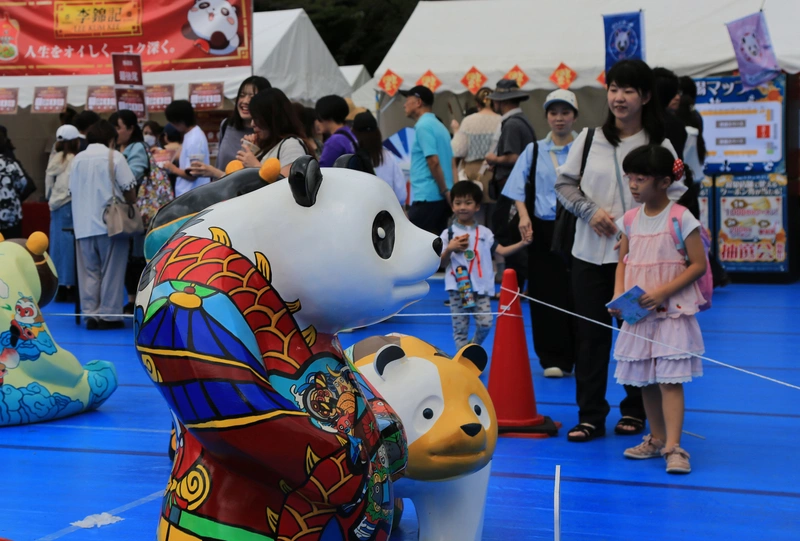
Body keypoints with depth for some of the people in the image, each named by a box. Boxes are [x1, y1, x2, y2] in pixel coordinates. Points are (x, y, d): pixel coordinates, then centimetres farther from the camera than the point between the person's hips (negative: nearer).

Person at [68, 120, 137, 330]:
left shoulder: (78, 159, 11)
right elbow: (128, 188, -4)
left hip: (83, 224, 4)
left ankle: (90, 315, 7)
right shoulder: (114, 156, -2)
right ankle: (108, 315, 1)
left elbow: (73, 189, 13)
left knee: (88, 271, 7)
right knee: (111, 272, 1)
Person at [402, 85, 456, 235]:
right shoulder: (439, 126, 18)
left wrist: (445, 191, -14)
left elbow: (433, 161, -18)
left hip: (427, 197, -9)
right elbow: (452, 163, 16)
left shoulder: (423, 126, -10)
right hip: (441, 197, 9)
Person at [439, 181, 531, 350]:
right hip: (458, 287, -2)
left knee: (485, 323, -5)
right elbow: (441, 263, 0)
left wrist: (522, 243, -8)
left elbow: (501, 251, 3)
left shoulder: (484, 232, 8)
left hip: (481, 287, 2)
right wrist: (450, 249, -18)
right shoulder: (448, 233, 1)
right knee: (460, 327, 2)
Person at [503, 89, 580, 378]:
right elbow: (519, 189, 6)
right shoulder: (534, 150, 9)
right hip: (543, 229, 2)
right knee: (547, 294, 4)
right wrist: (524, 216, -9)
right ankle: (553, 359, 13)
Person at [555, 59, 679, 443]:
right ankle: (590, 415, 14)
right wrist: (591, 210, -8)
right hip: (590, 253, 2)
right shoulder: (590, 137, 6)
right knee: (590, 334, 5)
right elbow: (565, 183, 8)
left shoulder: (660, 146, -1)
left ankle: (634, 410, 23)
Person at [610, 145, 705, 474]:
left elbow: (698, 265, -10)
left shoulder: (681, 218, -9)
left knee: (669, 378, -10)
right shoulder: (630, 220, 7)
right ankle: (656, 439, 25)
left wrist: (663, 292, -19)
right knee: (645, 379, 11)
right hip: (638, 311, 6)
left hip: (672, 310, -6)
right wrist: (618, 296, -5)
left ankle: (673, 447, -9)